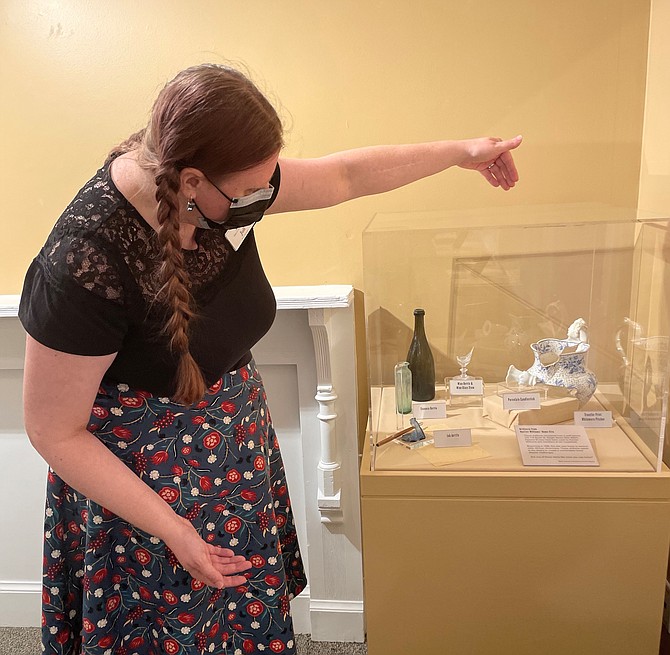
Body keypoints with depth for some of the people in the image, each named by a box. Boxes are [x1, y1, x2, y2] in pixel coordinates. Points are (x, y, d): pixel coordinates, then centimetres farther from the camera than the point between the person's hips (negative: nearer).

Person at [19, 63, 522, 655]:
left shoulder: (228, 185, -12)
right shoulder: (83, 264, -30)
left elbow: (347, 174, 1)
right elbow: (55, 433, -20)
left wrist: (462, 152, 10)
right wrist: (173, 530, -19)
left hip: (239, 451, 6)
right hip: (142, 482, -5)